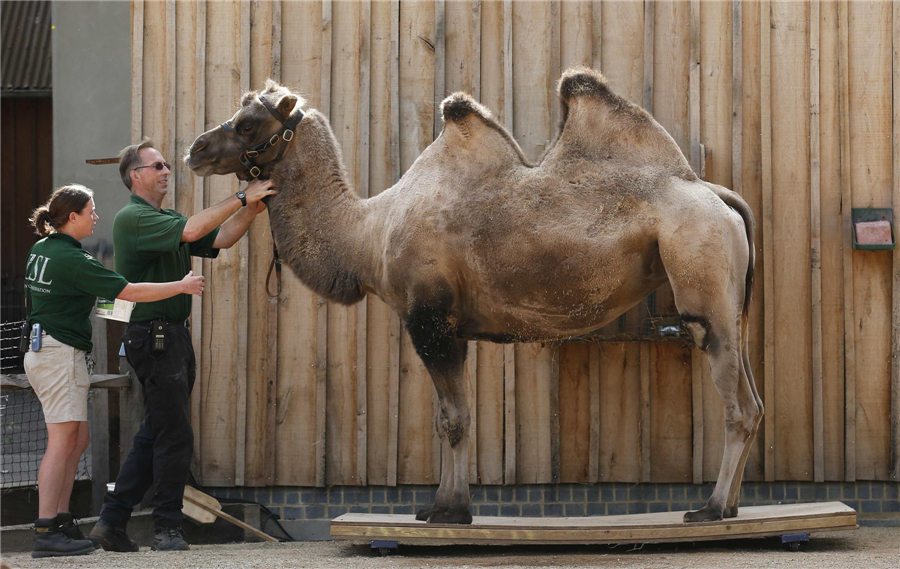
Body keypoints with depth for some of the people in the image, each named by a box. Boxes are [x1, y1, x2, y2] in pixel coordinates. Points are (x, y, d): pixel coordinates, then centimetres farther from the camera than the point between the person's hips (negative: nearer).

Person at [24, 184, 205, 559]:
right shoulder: (72, 259, -16)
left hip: (41, 351, 10)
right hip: (60, 354, -10)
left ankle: (61, 521, 12)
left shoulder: (40, 251, 12)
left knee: (78, 440, 12)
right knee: (63, 441, -10)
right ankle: (46, 533, -12)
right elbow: (129, 292, -17)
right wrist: (181, 286, -8)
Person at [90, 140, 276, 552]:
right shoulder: (132, 218, -11)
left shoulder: (165, 218, 19)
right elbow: (190, 231, -26)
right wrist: (241, 199, -21)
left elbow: (219, 240, 11)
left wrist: (251, 210, -5)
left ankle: (112, 521, 14)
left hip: (173, 336, 10)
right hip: (153, 336, -10)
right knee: (175, 436, -7)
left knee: (154, 436, 11)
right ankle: (167, 527, 0)